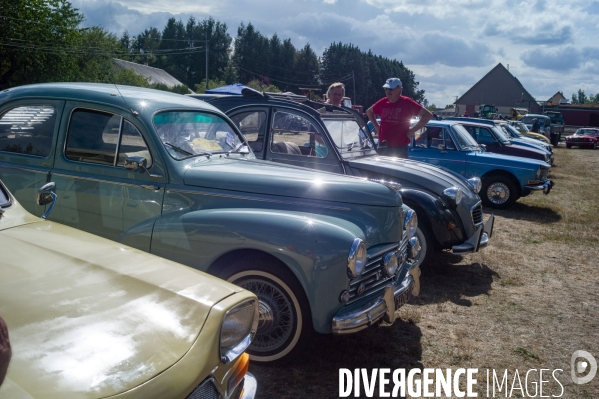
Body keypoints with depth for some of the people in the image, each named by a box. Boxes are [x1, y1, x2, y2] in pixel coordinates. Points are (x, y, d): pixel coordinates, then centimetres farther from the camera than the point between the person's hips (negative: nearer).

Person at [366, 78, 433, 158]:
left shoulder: (407, 103, -7)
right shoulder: (383, 102, 6)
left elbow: (428, 115, -9)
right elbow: (369, 112, 25)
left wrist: (412, 130, -11)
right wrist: (376, 126, 12)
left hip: (400, 148, -5)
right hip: (383, 147, 5)